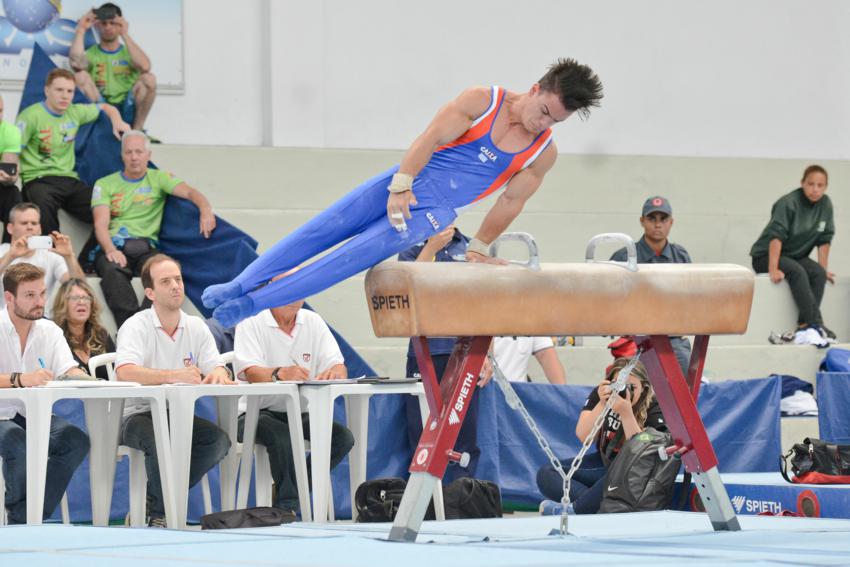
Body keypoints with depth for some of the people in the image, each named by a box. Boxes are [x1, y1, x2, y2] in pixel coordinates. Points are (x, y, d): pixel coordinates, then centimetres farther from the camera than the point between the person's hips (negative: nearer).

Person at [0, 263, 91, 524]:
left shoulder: (50, 331, 7)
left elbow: (69, 371, -3)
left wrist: (79, 376, -29)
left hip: (32, 415, 5)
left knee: (77, 440, -22)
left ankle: (24, 520, -16)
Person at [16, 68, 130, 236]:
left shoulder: (75, 113, 14)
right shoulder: (31, 116, -4)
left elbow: (105, 108, 31)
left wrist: (117, 122, 11)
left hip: (69, 178, 6)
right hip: (38, 180, -6)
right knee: (44, 204, -41)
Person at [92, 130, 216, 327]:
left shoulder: (158, 179, 18)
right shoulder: (105, 184, 17)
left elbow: (188, 192, 1)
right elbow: (101, 224, 3)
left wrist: (205, 209, -23)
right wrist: (110, 250, -19)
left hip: (146, 247, 0)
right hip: (114, 247, 0)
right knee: (112, 272, -37)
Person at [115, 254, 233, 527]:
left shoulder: (196, 327, 8)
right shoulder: (136, 327, -9)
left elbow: (217, 369, -1)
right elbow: (125, 372, -26)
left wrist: (219, 375, -28)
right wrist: (176, 376, -38)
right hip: (138, 415, -5)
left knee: (219, 440, -22)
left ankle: (157, 499, -2)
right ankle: (160, 512, -12)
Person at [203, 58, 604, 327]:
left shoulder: (544, 154, -1)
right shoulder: (482, 101, -7)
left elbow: (511, 201, 7)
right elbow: (432, 137, -11)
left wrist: (479, 248, 14)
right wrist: (401, 185, -18)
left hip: (432, 213, 0)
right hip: (404, 184, 0)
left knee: (354, 256, -14)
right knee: (322, 231, -7)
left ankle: (255, 303, -15)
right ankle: (240, 285, 1)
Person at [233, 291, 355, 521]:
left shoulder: (313, 322, 8)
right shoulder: (251, 323, -6)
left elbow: (339, 367, -2)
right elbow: (250, 372, -21)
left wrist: (334, 372, -27)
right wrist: (280, 374, -42)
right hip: (256, 413, -5)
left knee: (343, 437, -18)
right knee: (282, 436, -35)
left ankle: (288, 491, -3)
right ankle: (287, 505, -16)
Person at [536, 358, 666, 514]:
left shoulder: (653, 408, -14)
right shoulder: (600, 395, -2)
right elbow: (583, 437, -12)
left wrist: (626, 412, -33)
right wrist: (602, 404, -25)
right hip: (604, 462, 6)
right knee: (546, 474, -14)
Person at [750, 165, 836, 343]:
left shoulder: (825, 205, -4)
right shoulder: (789, 203, -21)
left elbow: (824, 240, 2)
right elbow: (776, 236, -26)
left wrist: (824, 269, -2)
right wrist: (773, 269, -32)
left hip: (796, 256, 5)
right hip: (766, 255, -5)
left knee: (818, 273, -24)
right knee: (797, 272, -33)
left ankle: (804, 328, -30)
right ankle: (814, 323, -39)